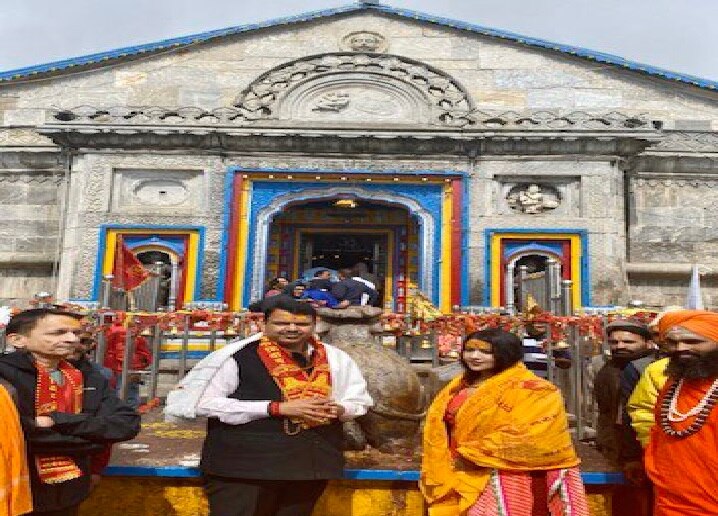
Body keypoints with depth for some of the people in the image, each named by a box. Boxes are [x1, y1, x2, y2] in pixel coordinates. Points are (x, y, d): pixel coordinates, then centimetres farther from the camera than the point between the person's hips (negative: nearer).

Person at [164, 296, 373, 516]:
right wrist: (278, 408, -22)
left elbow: (360, 401, 13)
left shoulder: (335, 358, 3)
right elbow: (198, 401, -20)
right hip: (242, 465, -5)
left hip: (311, 463, 5)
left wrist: (337, 409, -14)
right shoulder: (236, 355, -14)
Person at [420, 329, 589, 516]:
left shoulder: (530, 389, -12)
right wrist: (441, 474, 5)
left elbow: (528, 434, -22)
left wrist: (472, 453, -17)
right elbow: (439, 428, 16)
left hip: (505, 480, -6)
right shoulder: (460, 386, 9)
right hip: (462, 477, 7)